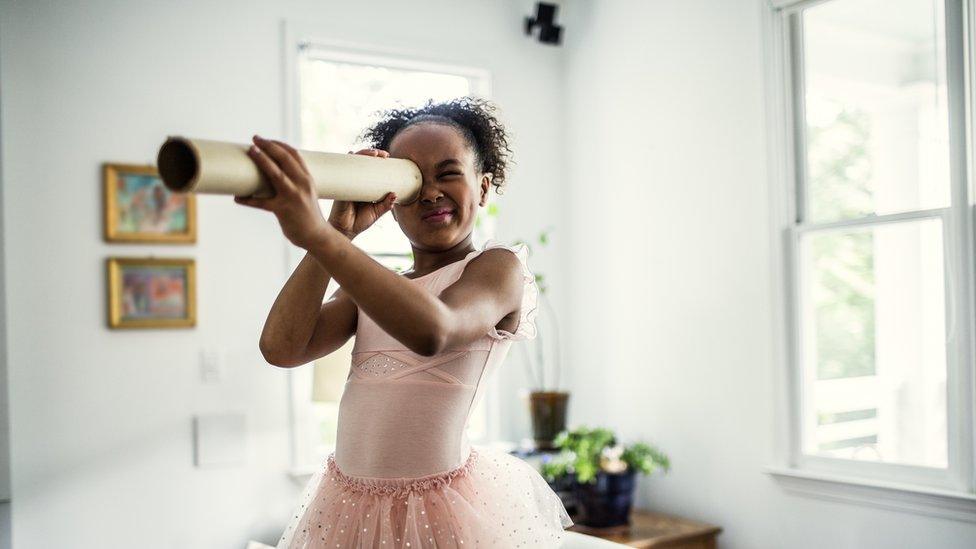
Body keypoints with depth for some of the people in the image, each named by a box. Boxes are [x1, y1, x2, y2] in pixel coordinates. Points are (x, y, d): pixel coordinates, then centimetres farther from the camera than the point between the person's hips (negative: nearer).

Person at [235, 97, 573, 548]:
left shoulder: (499, 266, -6)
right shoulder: (369, 287, 12)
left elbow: (432, 331, -29)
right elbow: (281, 348, -4)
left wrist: (318, 234, -38)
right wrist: (340, 230, -8)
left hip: (444, 505, -5)